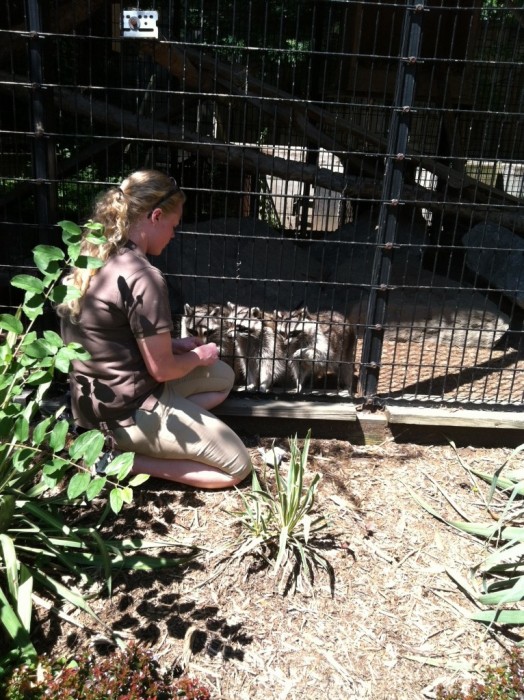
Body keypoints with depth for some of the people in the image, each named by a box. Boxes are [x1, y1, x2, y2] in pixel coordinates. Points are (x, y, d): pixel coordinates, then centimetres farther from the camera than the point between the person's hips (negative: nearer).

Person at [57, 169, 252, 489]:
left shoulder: (91, 256, 3)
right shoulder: (143, 278, -25)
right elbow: (162, 369, -18)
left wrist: (170, 342, 10)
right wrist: (200, 356, 2)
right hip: (129, 410, -9)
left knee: (224, 376, 23)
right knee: (238, 467, 3)